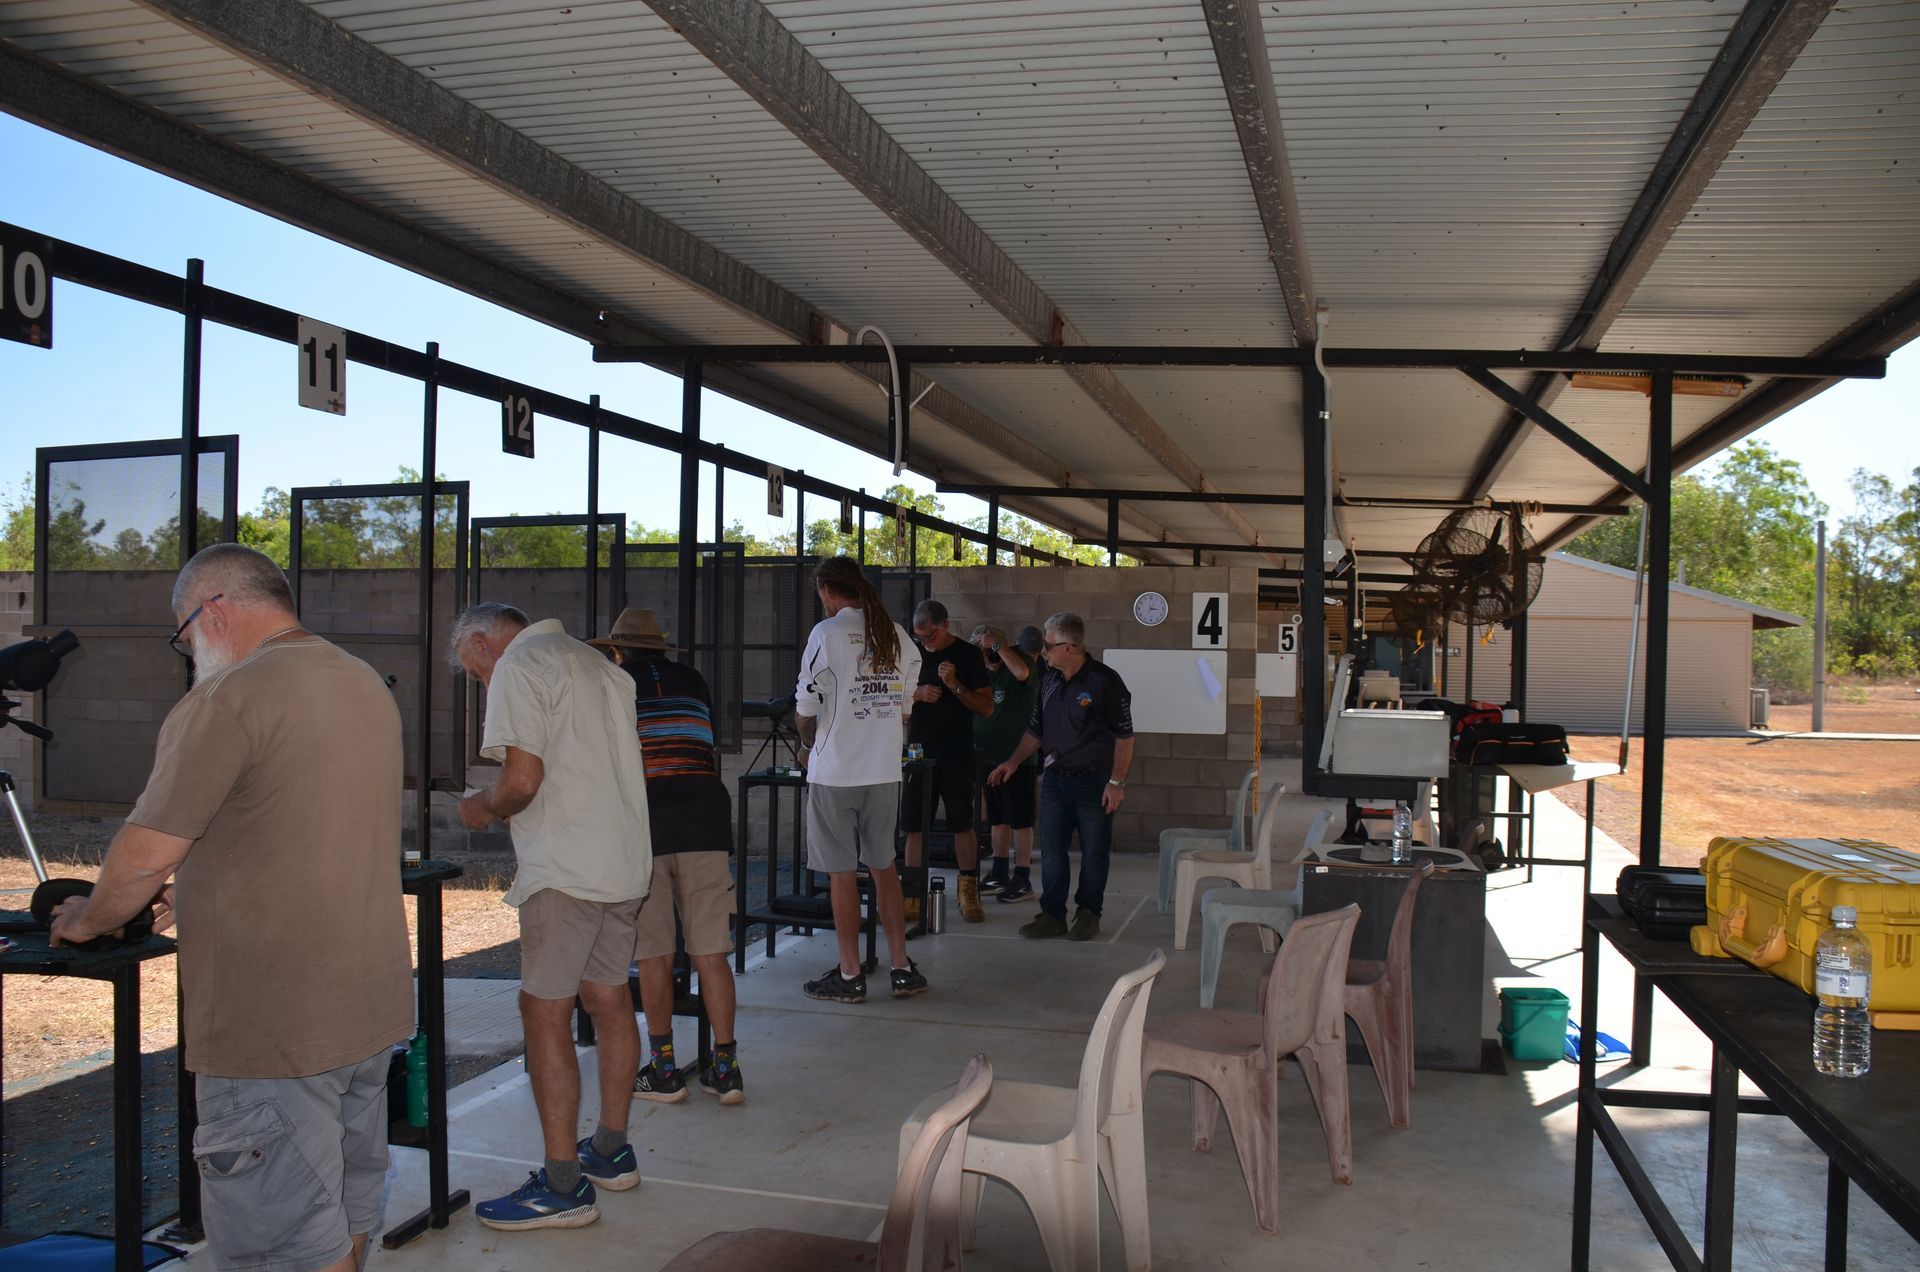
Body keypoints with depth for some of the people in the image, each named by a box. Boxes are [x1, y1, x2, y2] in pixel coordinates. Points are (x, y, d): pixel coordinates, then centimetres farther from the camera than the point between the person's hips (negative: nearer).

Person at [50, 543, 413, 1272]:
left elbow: (143, 858, -14)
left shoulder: (228, 700, -16)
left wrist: (88, 921, 6)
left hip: (275, 1032, -8)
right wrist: (199, 895, 26)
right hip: (372, 1008, 8)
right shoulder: (368, 687, 10)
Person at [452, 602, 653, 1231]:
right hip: (626, 860, 9)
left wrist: (482, 808, 1)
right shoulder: (599, 664, 19)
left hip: (566, 869, -9)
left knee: (544, 1012, -3)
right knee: (608, 997, 16)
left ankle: (563, 1186, 1)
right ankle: (611, 1151, 27)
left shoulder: (517, 667, -8)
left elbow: (522, 780, -19)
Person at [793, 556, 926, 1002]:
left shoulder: (827, 633, -11)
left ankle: (850, 976, 12)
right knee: (884, 867, 15)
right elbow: (904, 710, 11)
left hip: (835, 772, -5)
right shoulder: (899, 637, 6)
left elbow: (805, 710, -7)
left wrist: (808, 747, 13)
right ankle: (902, 969, 19)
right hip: (885, 770, 5)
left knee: (841, 873, 4)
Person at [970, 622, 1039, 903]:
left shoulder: (1016, 664, -8)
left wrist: (997, 644, -25)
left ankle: (1023, 879, 4)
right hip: (988, 756, 7)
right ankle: (999, 874, 23)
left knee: (1020, 819, -1)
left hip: (1017, 756, -7)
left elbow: (1022, 672, -33)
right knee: (997, 818, 14)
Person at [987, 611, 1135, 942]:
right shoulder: (1049, 680, 7)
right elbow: (1036, 730, 18)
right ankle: (1052, 915, 14)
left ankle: (1088, 915, 18)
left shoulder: (1104, 680, -13)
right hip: (1055, 778, 6)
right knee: (1051, 850, 5)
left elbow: (1124, 735, -11)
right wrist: (1013, 762, 10)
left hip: (1094, 781, -6)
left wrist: (1117, 782, -15)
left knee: (1093, 853, 5)